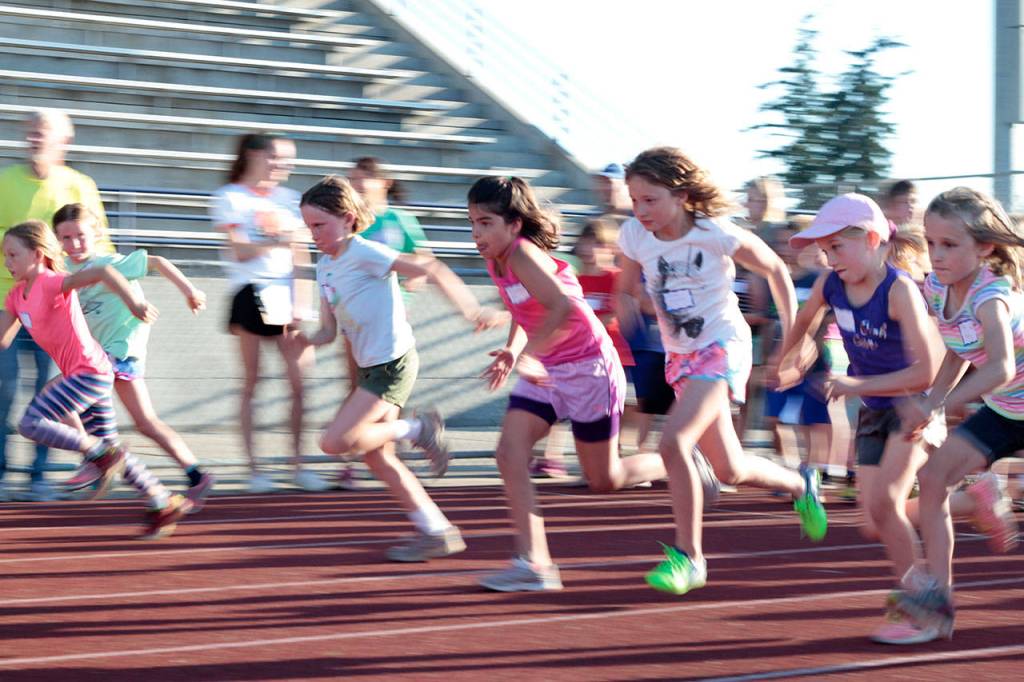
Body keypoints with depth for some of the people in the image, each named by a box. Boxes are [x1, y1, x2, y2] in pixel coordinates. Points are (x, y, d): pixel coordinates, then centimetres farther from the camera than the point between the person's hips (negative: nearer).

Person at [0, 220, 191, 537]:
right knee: (108, 447, 12)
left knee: (32, 423, -17)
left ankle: (100, 455, -5)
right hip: (78, 375, 10)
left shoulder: (52, 283, -15)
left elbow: (102, 272, -29)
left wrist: (133, 303, -37)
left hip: (90, 373, -10)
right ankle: (164, 505, 19)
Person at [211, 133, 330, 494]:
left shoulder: (288, 199, 12)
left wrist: (302, 300, 9)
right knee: (252, 383, 0)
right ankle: (254, 468, 4)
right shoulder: (230, 197, -1)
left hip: (287, 292, 4)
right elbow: (240, 251, -11)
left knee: (299, 382, -2)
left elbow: (298, 254, 14)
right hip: (251, 293, -4)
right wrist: (277, 242, -27)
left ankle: (298, 464, 5)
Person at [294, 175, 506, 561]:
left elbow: (428, 269, -18)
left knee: (334, 442, -17)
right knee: (377, 457, 10)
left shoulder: (364, 252, -14)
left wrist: (472, 310, -21)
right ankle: (436, 532, 17)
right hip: (370, 366, 9)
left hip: (393, 363, -9)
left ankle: (417, 429, 0)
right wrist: (308, 340, -11)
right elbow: (329, 331, 12)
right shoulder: (324, 267, 12)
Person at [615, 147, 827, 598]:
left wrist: (793, 335, -1)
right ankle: (800, 485, 41)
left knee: (673, 442, -25)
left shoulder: (719, 235, -19)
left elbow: (776, 270, -3)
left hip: (723, 347, -5)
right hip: (679, 355, 5)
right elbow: (625, 291, 11)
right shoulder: (634, 237, -8)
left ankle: (688, 556, -14)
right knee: (730, 470, 10)